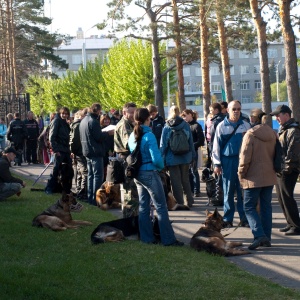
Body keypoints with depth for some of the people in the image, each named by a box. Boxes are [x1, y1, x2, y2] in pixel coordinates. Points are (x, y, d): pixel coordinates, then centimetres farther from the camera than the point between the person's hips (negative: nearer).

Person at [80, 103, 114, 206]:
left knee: (90, 175, 15)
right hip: (95, 152, -9)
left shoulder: (83, 120, 12)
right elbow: (98, 137, -20)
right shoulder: (93, 121, -17)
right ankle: (95, 198, -8)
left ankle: (90, 197, 19)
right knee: (98, 175, -6)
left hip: (87, 152, 9)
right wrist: (108, 133, -4)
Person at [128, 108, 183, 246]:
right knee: (161, 207, -2)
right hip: (150, 173, -8)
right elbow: (156, 158, -19)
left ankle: (147, 237, 16)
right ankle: (168, 239, -1)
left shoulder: (132, 136, 5)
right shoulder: (149, 136, -17)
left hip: (137, 174, 8)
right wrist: (161, 166, 0)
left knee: (143, 206, 12)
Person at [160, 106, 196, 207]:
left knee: (176, 182, 4)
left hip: (172, 158, -2)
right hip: (185, 157, 2)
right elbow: (191, 142, 2)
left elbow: (163, 145, -4)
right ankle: (189, 201, 18)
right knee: (185, 180, 16)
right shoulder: (185, 125, -2)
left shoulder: (166, 127, -6)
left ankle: (179, 203, 4)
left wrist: (162, 158, 1)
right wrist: (193, 155, 9)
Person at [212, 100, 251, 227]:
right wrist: (217, 164, 0)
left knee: (243, 190, 2)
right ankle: (227, 218, 9)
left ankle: (244, 217, 9)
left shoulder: (246, 125, 6)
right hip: (228, 161, -1)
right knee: (228, 191, 4)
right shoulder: (222, 126, 2)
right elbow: (216, 146, 4)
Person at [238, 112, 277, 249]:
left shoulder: (250, 134, -15)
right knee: (266, 207, 12)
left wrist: (241, 173, -4)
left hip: (254, 178, -6)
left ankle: (259, 235, -17)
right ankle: (266, 238, 13)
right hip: (269, 177, 7)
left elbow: (245, 156, -16)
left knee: (249, 207, -1)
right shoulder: (272, 134, 7)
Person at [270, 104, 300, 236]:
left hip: (288, 171, -10)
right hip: (280, 170, 10)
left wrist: (287, 168, -20)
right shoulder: (283, 129, 17)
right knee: (282, 198, 14)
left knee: (287, 197, -8)